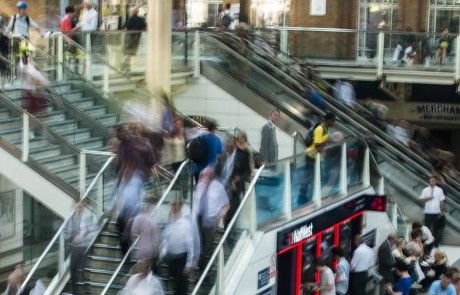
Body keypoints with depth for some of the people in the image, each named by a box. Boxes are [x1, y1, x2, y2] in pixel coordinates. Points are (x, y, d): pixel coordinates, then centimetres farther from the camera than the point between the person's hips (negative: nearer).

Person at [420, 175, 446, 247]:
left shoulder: (439, 190, 2)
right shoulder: (425, 190, 3)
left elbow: (442, 201, 4)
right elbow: (422, 199, 3)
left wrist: (442, 211, 0)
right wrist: (427, 198, -17)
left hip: (437, 212, 0)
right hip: (428, 212, 0)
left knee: (436, 228, 4)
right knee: (427, 228, 2)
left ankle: (436, 243, 11)